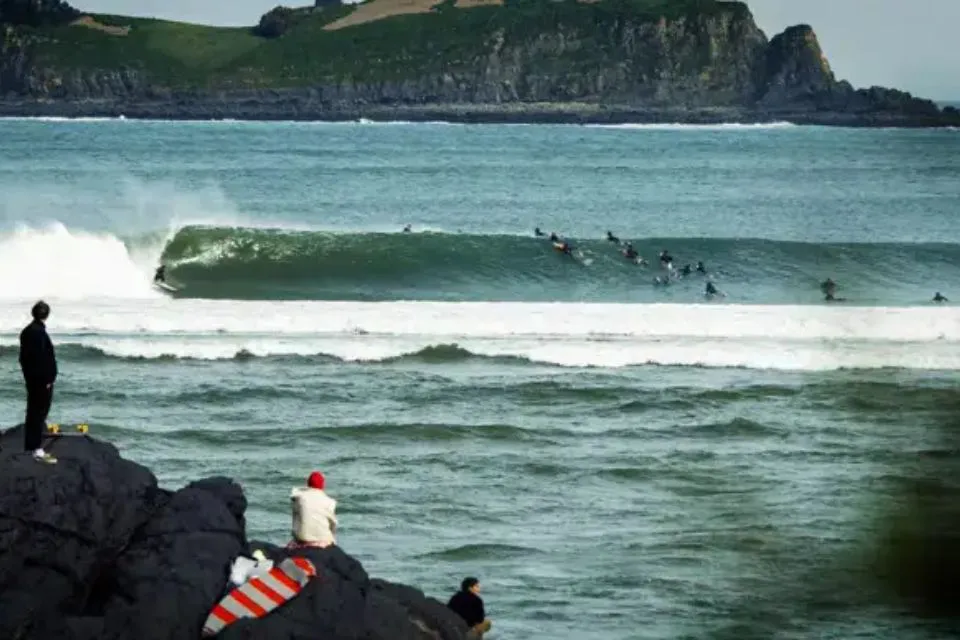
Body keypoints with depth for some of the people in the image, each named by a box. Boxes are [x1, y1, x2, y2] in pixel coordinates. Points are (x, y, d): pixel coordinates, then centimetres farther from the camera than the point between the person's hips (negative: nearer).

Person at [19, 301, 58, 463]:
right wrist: (47, 379, -18)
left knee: (33, 412, 16)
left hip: (30, 378, 9)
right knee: (40, 412, -7)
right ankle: (37, 450, -7)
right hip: (42, 379, -9)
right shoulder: (39, 332, -20)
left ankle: (31, 446, 25)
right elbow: (42, 358, -22)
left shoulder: (27, 331, 9)